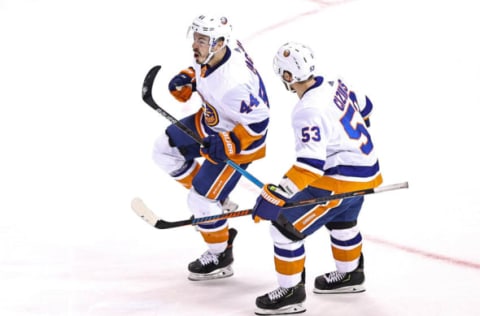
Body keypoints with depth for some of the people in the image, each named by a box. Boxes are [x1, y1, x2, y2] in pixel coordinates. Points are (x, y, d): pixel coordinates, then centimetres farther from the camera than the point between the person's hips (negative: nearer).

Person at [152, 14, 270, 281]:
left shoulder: (232, 84, -39)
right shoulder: (212, 53, -15)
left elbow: (258, 120, -31)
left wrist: (228, 145, -31)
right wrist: (187, 79, -5)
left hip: (240, 139, -9)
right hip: (212, 121, 9)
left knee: (201, 199, -6)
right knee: (165, 149, 12)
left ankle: (221, 258, 18)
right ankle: (216, 198, 24)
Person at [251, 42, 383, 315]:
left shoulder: (309, 111, -26)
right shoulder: (336, 85, 0)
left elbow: (310, 164, -32)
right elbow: (364, 108, 18)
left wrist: (276, 196, -34)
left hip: (340, 182, -10)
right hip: (365, 169, 10)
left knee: (286, 227, -3)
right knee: (341, 221, 34)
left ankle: (291, 293, 7)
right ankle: (350, 276, 53)